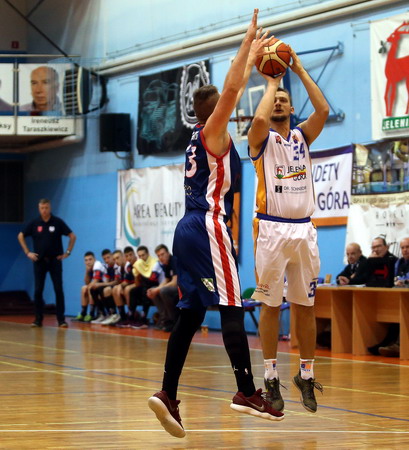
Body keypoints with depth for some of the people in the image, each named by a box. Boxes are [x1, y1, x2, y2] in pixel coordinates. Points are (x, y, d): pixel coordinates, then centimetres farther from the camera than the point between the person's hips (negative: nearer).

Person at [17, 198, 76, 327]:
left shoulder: (58, 222, -3)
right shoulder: (34, 223, 2)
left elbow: (72, 236, 3)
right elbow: (21, 236, 12)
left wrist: (67, 252, -2)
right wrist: (27, 252, 5)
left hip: (55, 260, -2)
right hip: (39, 260, 2)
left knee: (58, 290, -5)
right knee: (38, 291, 1)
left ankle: (61, 319, -3)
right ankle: (38, 319, 8)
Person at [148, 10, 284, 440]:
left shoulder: (202, 134, 20)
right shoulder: (213, 131, -3)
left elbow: (233, 87, 32)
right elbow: (231, 89, -17)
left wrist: (254, 54, 37)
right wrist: (247, 41, -11)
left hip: (190, 228, 9)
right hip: (209, 228, -9)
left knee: (190, 314, 5)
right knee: (232, 308, -10)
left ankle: (167, 395, -2)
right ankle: (246, 392, -12)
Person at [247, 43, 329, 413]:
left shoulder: (303, 136, 12)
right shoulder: (262, 138, 3)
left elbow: (323, 109, -6)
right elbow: (260, 118, -21)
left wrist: (300, 70, -4)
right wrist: (271, 82, -6)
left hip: (304, 229, 3)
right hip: (272, 229, -3)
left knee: (305, 306, 6)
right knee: (270, 305, 1)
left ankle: (306, 376, 14)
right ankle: (272, 378, 6)